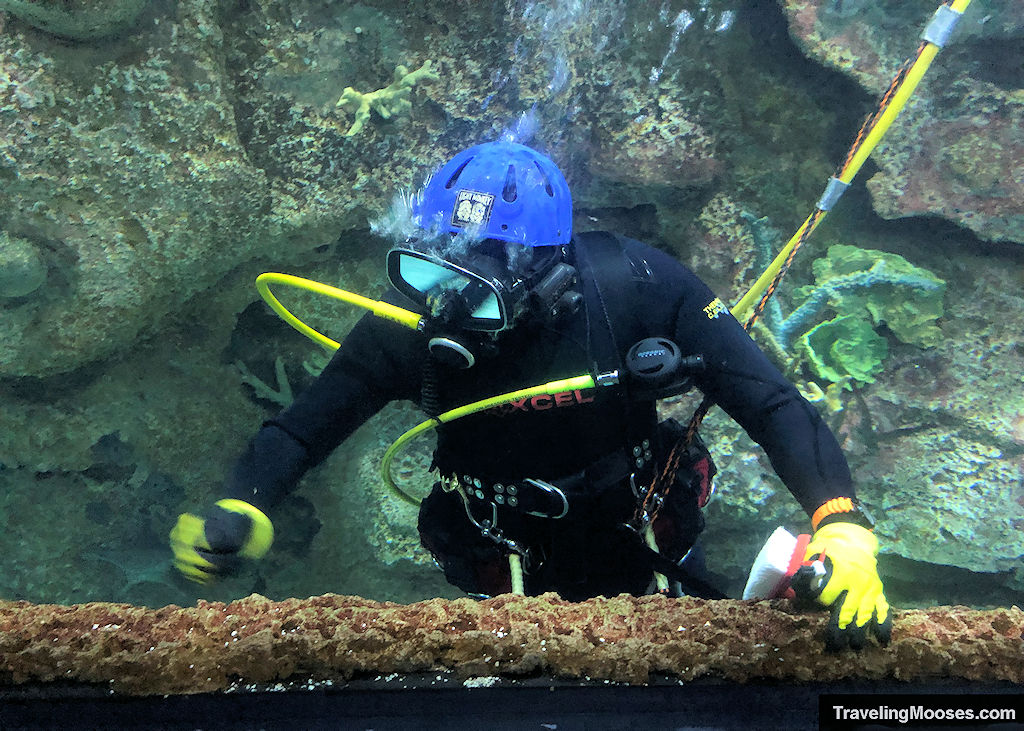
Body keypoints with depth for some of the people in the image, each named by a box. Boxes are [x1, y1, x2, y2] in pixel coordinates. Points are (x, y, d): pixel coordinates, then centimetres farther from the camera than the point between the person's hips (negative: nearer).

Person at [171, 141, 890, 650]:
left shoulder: (634, 285, -28)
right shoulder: (417, 321, -25)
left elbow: (772, 404, -26)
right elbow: (305, 425, -16)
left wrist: (843, 526, -39)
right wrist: (238, 508, -35)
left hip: (646, 561, 0)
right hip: (513, 586, 0)